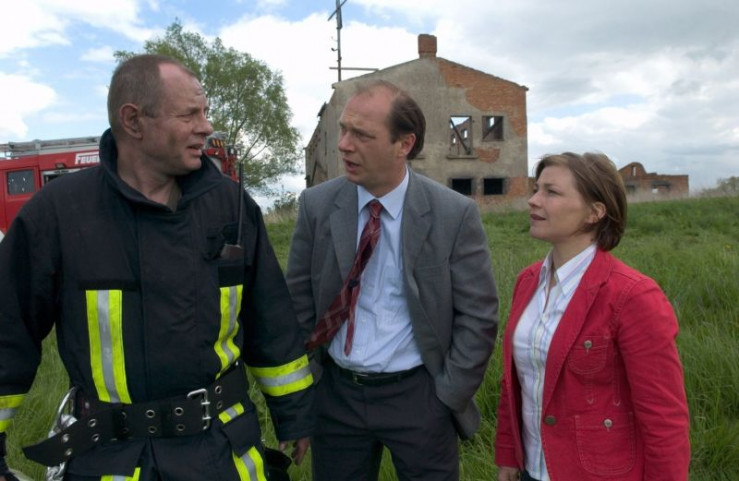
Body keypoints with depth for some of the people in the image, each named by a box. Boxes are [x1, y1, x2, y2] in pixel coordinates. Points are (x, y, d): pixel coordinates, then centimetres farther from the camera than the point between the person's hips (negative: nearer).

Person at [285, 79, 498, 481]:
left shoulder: (454, 214, -12)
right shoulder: (317, 205, -6)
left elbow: (478, 316, -6)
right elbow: (298, 302, 1)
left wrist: (449, 396, -5)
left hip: (418, 394, -2)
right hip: (335, 395, 2)